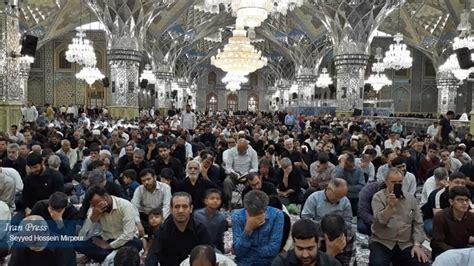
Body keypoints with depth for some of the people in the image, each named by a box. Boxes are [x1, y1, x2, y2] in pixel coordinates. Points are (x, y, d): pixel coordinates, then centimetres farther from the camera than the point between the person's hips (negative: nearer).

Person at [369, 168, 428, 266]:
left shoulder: (411, 198, 10)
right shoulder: (378, 197, -1)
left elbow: (418, 223, 8)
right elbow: (380, 221, -13)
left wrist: (417, 244, -4)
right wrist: (390, 206, -27)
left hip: (406, 244, 4)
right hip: (382, 243, -4)